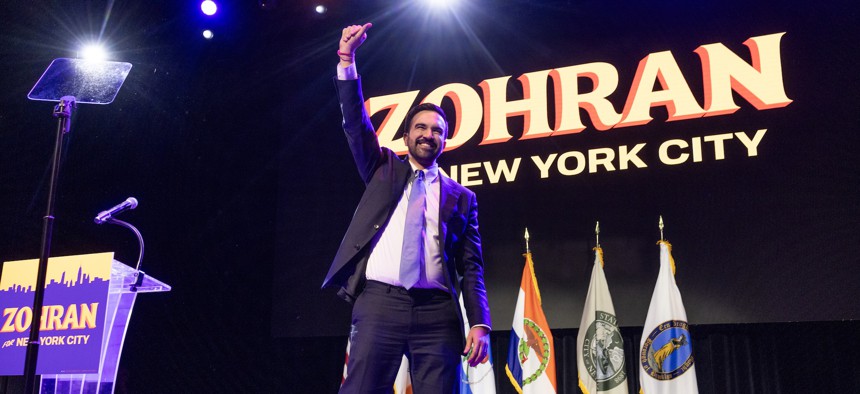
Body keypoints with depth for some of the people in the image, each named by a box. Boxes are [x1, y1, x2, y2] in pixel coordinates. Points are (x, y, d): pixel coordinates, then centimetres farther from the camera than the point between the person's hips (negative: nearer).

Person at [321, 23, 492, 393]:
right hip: (379, 301, 0)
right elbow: (355, 123, 8)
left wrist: (479, 324, -2)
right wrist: (347, 59, -1)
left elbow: (471, 267, 11)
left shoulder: (461, 197, 17)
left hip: (438, 311, 1)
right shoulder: (384, 170, 20)